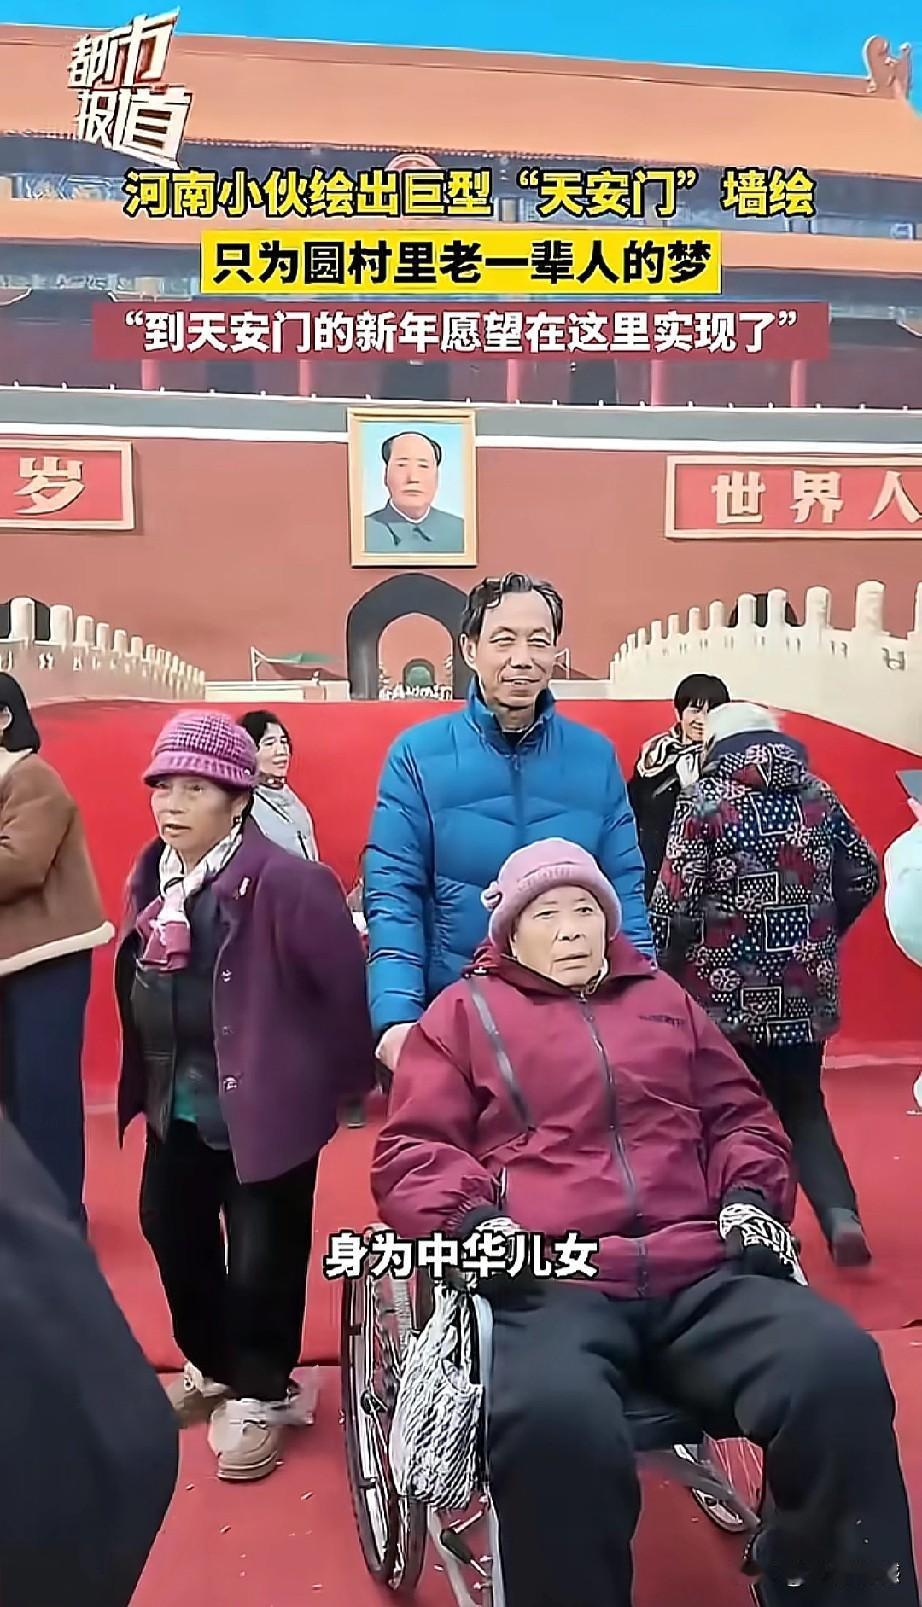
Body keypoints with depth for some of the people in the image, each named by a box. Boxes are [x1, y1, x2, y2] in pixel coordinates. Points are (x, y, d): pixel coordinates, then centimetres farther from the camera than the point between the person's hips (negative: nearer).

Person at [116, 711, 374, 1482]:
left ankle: (262, 1393, 31)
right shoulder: (152, 878, 2)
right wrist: (151, 1083, 15)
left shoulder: (286, 882, -23)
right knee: (172, 1235, 21)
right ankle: (212, 1367, 46)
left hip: (263, 1105, -8)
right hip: (178, 1104, 8)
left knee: (262, 1257, 6)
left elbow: (345, 980, -19)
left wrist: (349, 1077, -8)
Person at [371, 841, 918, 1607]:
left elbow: (742, 1113, 29)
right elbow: (411, 1149, 10)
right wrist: (473, 1218, -9)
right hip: (551, 1284, -3)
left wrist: (750, 1195, 9)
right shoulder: (466, 1010, 16)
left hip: (704, 1274, 4)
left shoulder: (662, 997, 26)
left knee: (842, 1367, -25)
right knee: (554, 1421, -37)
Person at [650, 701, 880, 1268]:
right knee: (803, 1104, 16)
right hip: (807, 987, 4)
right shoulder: (819, 793, 5)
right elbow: (863, 879, 11)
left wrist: (665, 970, 2)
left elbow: (676, 899, -12)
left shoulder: (708, 798, -7)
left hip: (728, 989, -3)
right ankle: (842, 1213, -1)